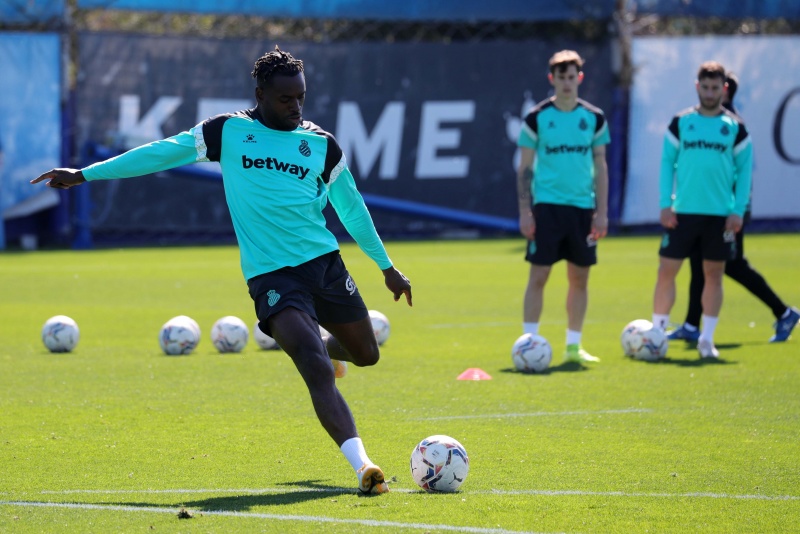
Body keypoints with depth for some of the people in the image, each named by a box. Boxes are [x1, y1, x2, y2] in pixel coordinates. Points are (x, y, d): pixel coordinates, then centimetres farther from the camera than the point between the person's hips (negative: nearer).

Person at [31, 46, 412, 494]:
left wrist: (387, 266, 20)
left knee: (366, 355, 14)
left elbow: (352, 207, 18)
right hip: (270, 274, -4)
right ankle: (362, 465, -29)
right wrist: (83, 174, 8)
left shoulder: (323, 145, 7)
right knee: (317, 371, -21)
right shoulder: (228, 131, 2)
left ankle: (328, 352, 50)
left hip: (325, 261, 4)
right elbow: (164, 153, 7)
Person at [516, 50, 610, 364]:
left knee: (579, 278, 6)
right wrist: (524, 211, -6)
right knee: (538, 275, -5)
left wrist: (602, 212, 3)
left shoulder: (594, 118, 7)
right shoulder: (537, 118, -1)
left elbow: (600, 167, 10)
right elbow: (524, 168, 1)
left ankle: (573, 345, 15)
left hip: (583, 207, 3)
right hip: (547, 205, -3)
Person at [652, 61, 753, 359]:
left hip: (721, 215, 0)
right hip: (683, 212, 0)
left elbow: (744, 170, 4)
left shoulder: (735, 127, 4)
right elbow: (667, 163, 4)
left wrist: (738, 211, -4)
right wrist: (665, 205, -4)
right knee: (666, 270, -2)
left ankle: (706, 339, 13)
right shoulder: (681, 122, 4)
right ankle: (656, 333, 8)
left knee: (714, 274, 5)